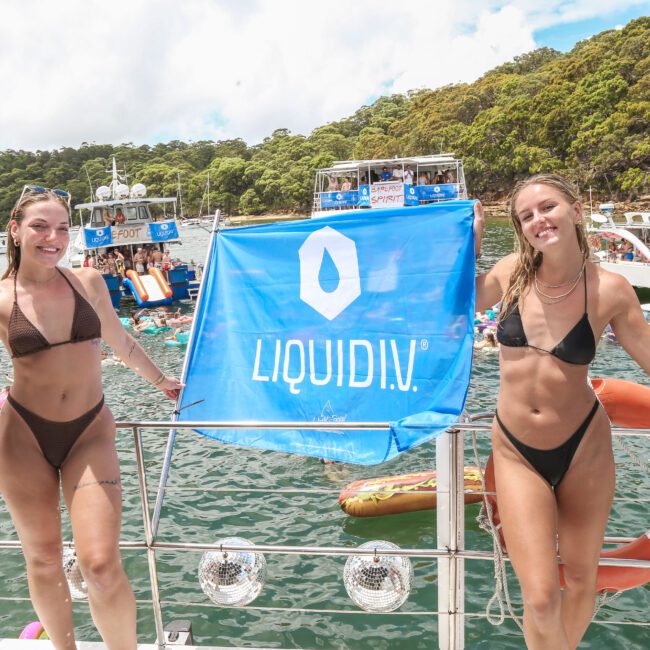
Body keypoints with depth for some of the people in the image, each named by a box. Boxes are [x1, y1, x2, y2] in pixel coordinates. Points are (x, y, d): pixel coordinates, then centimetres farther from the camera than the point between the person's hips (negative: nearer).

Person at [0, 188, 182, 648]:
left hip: (90, 431, 0)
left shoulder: (88, 283, 2)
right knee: (43, 560, 13)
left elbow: (121, 341, 17)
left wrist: (159, 379, 29)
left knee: (101, 565, -10)